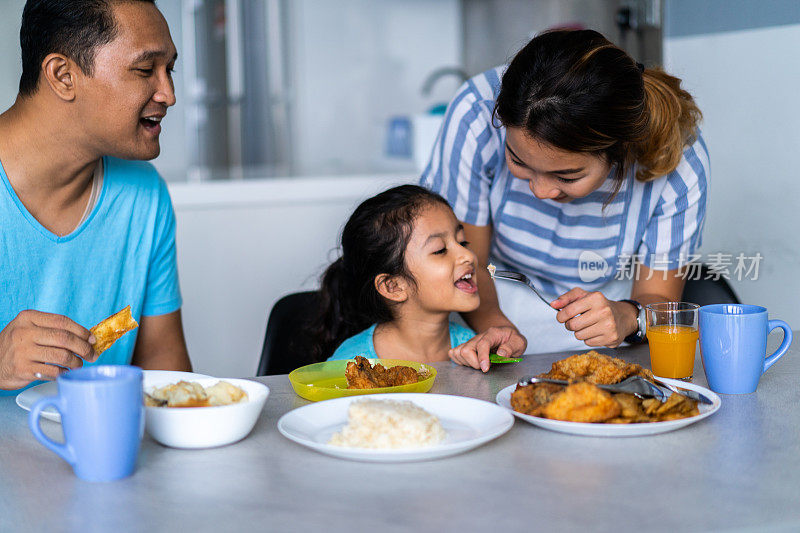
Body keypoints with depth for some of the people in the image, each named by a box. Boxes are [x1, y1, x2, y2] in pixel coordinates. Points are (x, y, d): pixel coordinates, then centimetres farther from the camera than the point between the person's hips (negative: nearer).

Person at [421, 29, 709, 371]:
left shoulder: (680, 160, -28)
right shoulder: (475, 115, -30)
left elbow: (657, 297, -13)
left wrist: (627, 318, -37)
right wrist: (492, 324, -37)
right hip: (499, 301, -3)